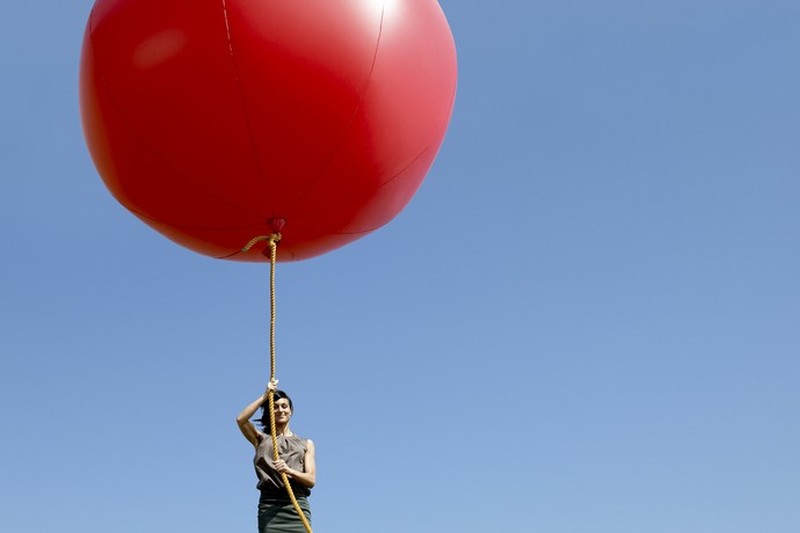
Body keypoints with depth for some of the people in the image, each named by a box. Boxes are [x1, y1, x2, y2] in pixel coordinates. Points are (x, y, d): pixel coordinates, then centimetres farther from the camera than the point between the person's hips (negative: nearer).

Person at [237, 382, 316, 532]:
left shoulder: (306, 444, 20)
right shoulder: (262, 439, 19)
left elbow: (311, 479, 8)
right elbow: (241, 419, 0)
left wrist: (289, 470, -11)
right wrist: (265, 396, 4)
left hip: (298, 505, 1)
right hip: (270, 505, -1)